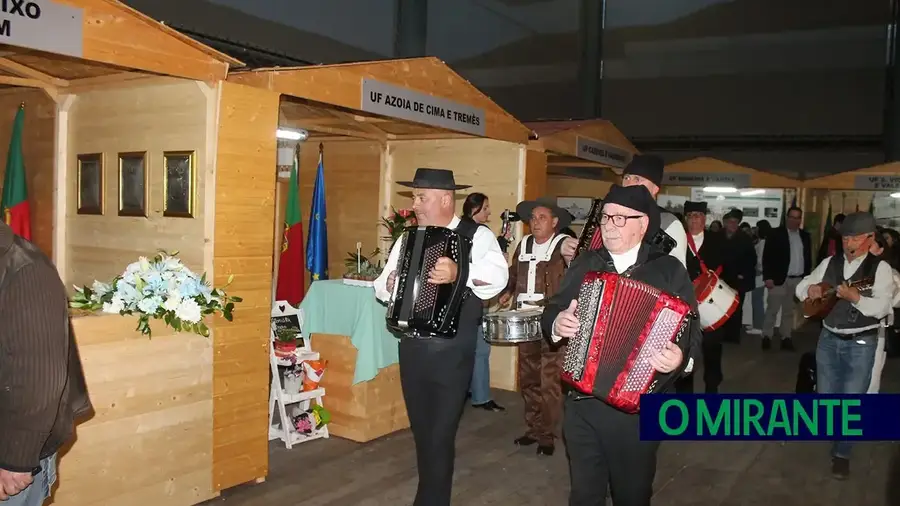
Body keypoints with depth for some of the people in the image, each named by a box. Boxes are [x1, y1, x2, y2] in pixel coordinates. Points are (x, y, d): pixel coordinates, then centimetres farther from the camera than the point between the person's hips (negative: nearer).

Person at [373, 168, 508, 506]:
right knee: (421, 431, 20)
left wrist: (459, 273, -45)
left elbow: (498, 276, -27)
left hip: (452, 352, -5)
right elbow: (384, 284, 8)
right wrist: (389, 285, -15)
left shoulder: (477, 236, -9)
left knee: (440, 435, 3)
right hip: (412, 348, 6)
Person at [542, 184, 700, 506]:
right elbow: (553, 310, 13)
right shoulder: (585, 264, 8)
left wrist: (679, 356, -26)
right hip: (581, 401, 3)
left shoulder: (669, 270, -3)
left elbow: (690, 331, -6)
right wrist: (556, 323, -9)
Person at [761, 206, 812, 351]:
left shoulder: (805, 236, 10)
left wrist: (807, 277, 8)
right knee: (772, 310, -1)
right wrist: (768, 277, -15)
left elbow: (808, 258, 14)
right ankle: (767, 336, 7)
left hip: (798, 280, 4)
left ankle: (786, 337, 14)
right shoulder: (776, 234, -5)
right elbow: (767, 257, -9)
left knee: (789, 311, 10)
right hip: (779, 278, -4)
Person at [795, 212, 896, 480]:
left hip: (861, 344, -4)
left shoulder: (880, 268, -9)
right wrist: (810, 289, -14)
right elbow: (800, 287, 8)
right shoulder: (829, 263, 3)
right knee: (825, 398, 12)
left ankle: (842, 452, 21)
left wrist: (855, 297, -34)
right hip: (828, 339, 4)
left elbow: (882, 308, -18)